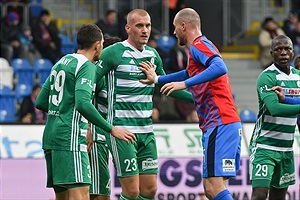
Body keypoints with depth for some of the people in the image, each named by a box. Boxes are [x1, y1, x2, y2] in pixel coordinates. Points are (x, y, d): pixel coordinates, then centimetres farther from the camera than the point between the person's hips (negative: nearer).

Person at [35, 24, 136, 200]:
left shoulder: (61, 63, 19)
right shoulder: (86, 66, -8)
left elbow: (41, 102, 21)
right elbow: (82, 104, -22)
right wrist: (112, 129, -19)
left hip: (51, 136, 9)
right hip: (70, 139, -9)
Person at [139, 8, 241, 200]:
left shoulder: (198, 45, -6)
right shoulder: (202, 46, 24)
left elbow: (220, 68, -25)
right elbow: (189, 73, 42)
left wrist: (185, 83, -26)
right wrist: (157, 79, 47)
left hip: (219, 123, -10)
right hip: (230, 123, 10)